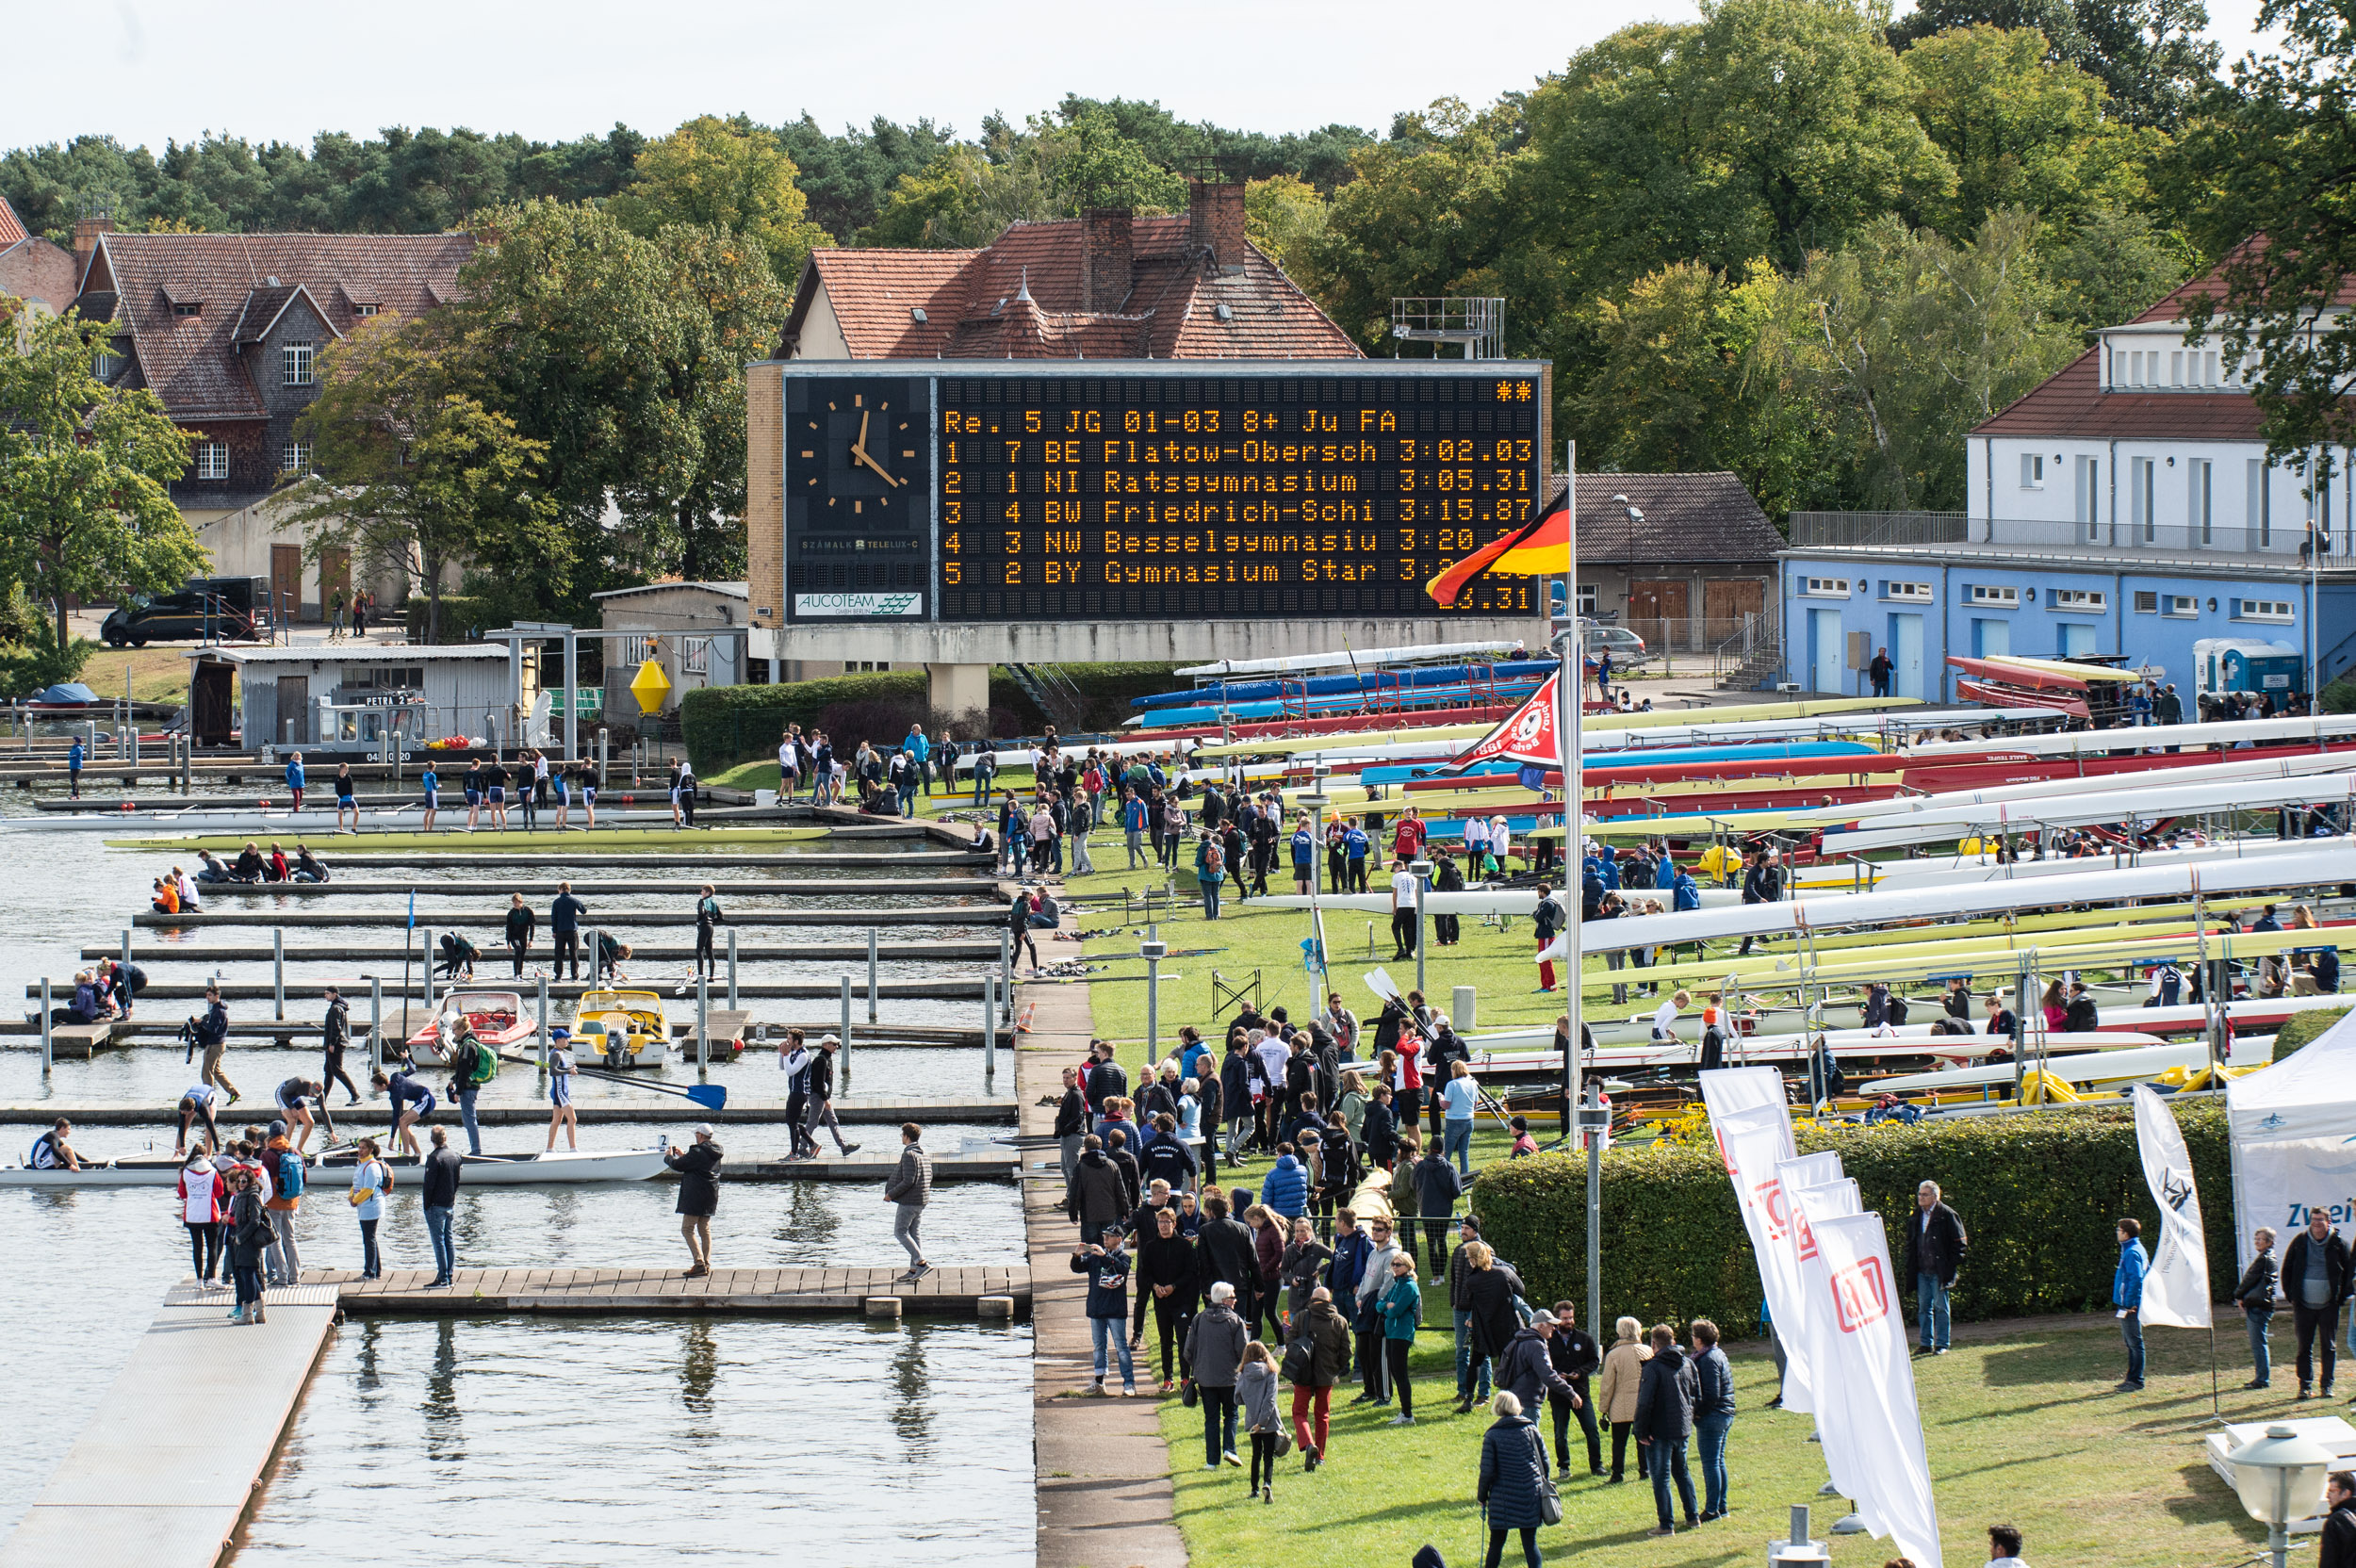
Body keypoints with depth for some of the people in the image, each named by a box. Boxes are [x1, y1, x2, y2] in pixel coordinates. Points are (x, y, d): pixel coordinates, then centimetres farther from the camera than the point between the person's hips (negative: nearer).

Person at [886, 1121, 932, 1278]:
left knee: (900, 1233, -2)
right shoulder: (924, 1155, 11)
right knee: (915, 1234, 12)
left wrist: (891, 1194, -13)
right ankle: (914, 1270, 12)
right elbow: (929, 1178, 17)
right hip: (921, 1200, 9)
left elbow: (908, 1181, -23)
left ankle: (921, 1263, -13)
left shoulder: (909, 1155, -17)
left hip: (908, 1202, -9)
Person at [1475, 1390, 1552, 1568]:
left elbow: (1487, 1471, -7)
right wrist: (1544, 1483, 21)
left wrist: (1482, 1495, 6)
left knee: (1496, 1542, 9)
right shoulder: (1531, 1429, 1)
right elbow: (1544, 1460, 6)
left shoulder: (1492, 1436, -6)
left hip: (1503, 1497, -2)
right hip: (1531, 1493, 2)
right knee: (1530, 1542, 5)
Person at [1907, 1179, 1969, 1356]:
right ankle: (1926, 1343, 15)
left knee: (1940, 1306, -2)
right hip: (1921, 1271, 6)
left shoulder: (1947, 1215, -6)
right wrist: (1910, 1266, 12)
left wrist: (1952, 1265, -10)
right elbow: (1910, 1243, 21)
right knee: (1924, 1307, 8)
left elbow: (1960, 1242, -4)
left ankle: (1941, 1344, 3)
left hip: (1939, 1272, -6)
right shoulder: (1916, 1216, 12)